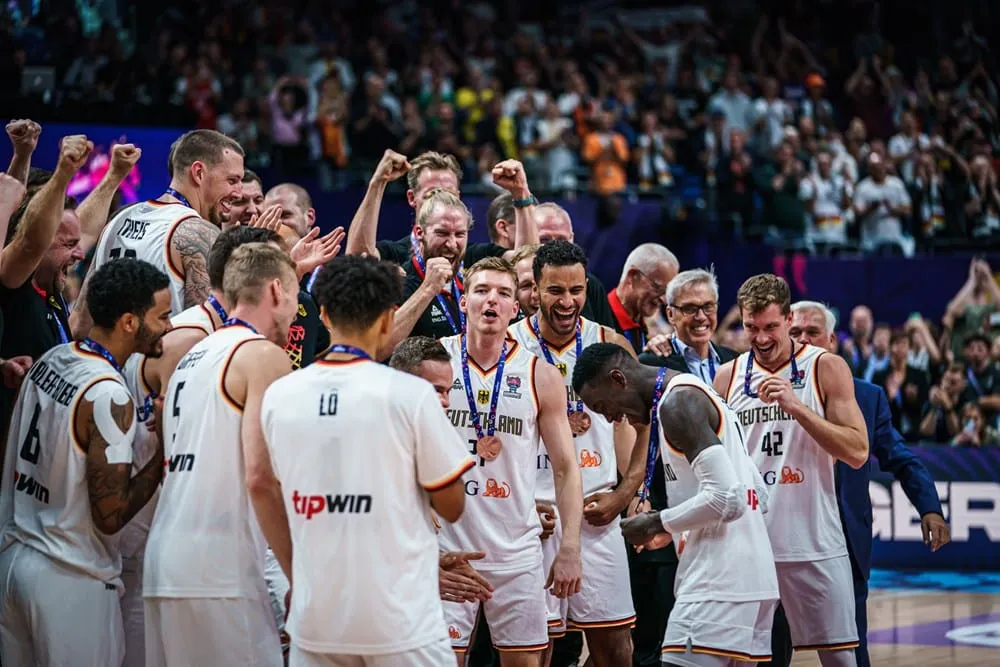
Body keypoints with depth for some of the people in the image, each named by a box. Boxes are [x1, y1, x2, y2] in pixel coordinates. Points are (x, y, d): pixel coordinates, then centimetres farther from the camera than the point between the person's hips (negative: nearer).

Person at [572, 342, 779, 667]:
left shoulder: (677, 403, -11)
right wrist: (675, 528, 18)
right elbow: (758, 495, 24)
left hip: (719, 584, -10)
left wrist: (658, 523, -8)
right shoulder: (695, 394, 20)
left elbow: (726, 498, -21)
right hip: (752, 578, 10)